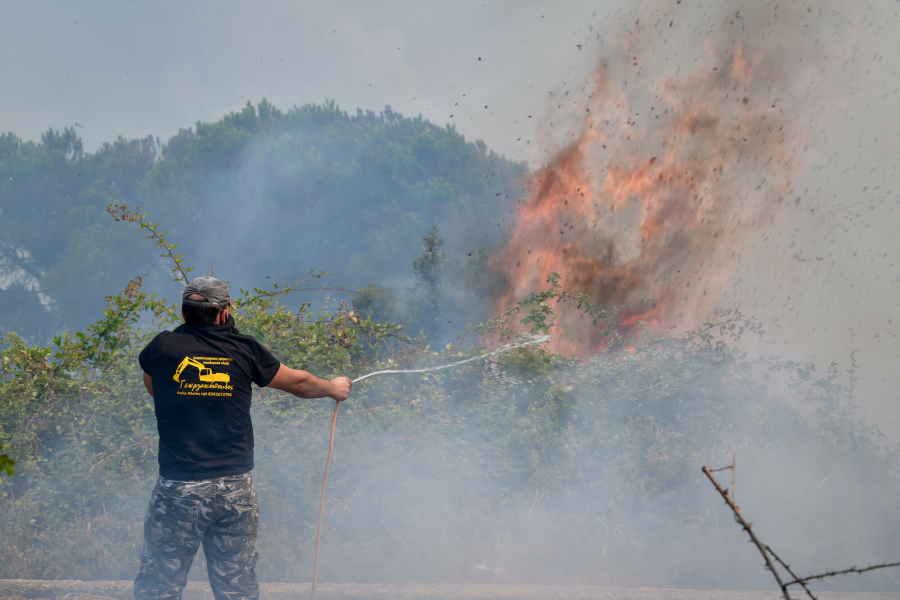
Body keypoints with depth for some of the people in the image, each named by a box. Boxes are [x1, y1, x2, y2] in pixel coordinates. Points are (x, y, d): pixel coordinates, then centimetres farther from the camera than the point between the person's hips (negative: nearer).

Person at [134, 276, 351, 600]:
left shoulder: (162, 348, -2)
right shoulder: (244, 349, 2)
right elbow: (298, 382, 17)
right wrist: (332, 387, 36)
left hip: (179, 490, -2)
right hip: (235, 489, 2)